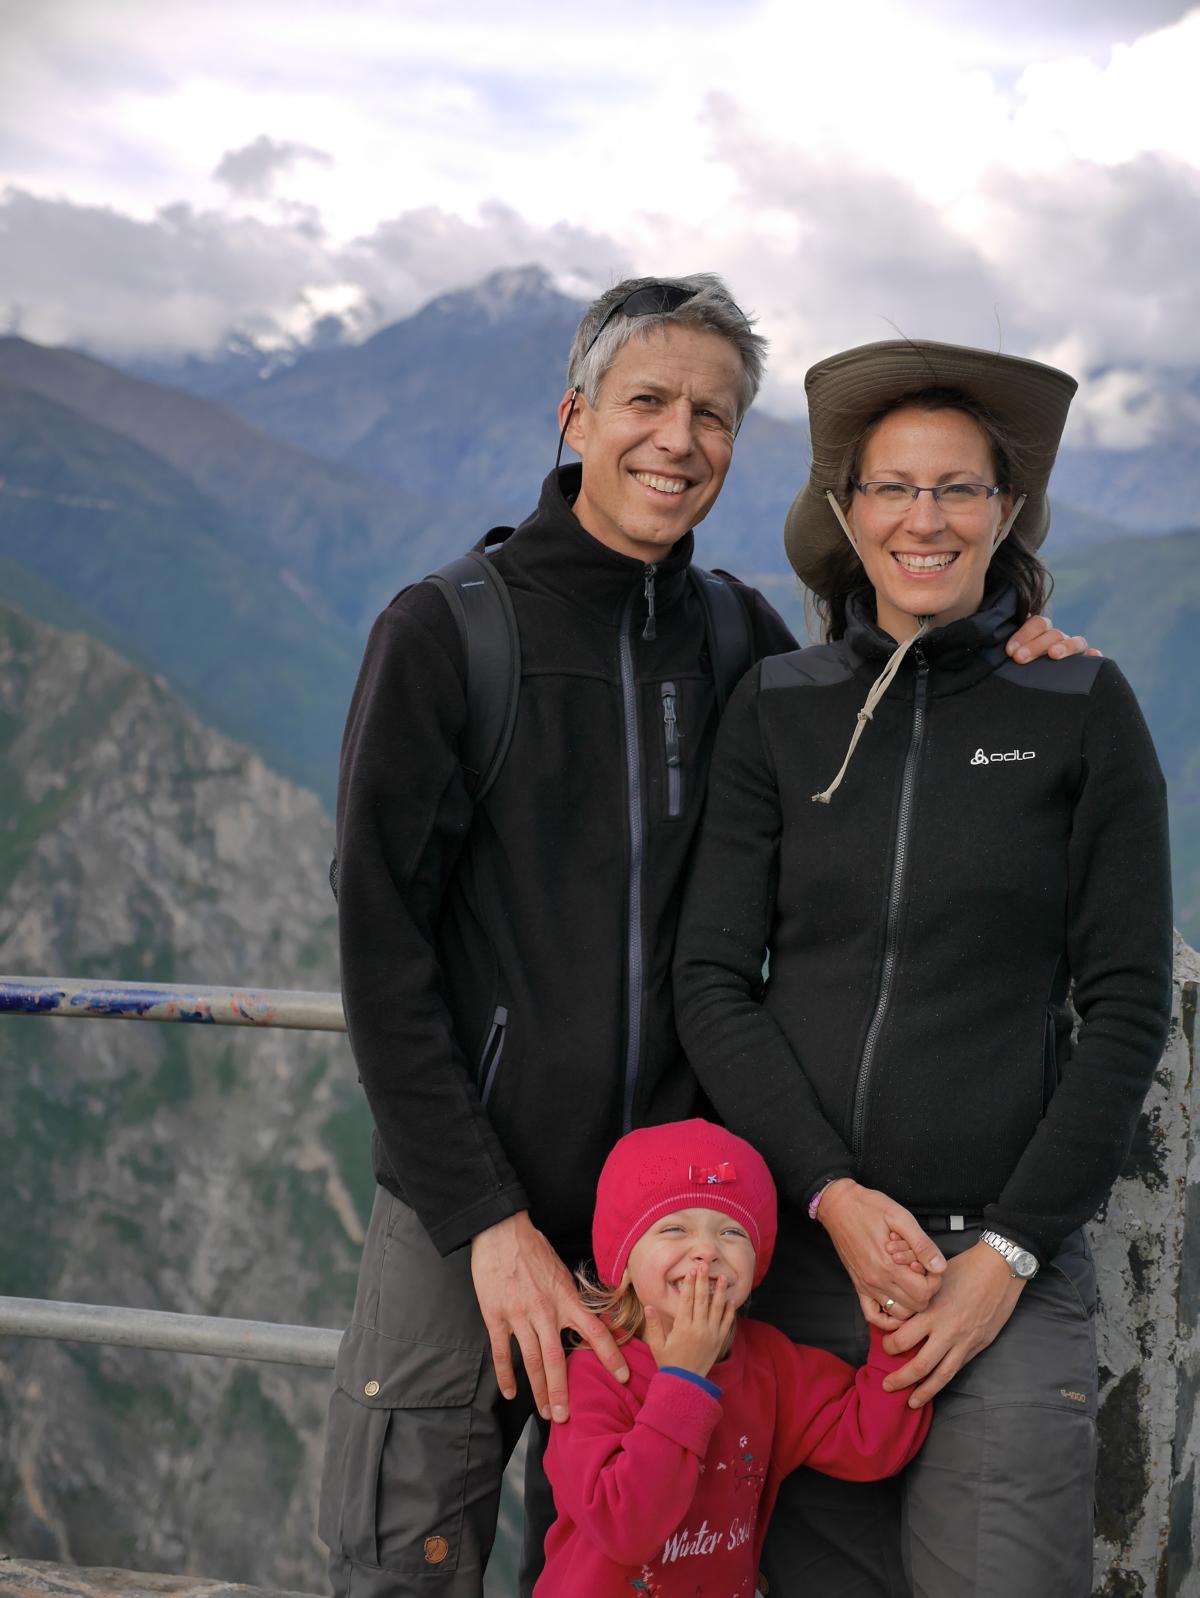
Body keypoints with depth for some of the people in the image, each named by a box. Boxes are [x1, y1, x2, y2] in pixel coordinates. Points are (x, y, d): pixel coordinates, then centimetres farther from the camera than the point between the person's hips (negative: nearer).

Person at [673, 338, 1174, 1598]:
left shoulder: (1080, 711, 1)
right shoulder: (777, 710, 6)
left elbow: (1127, 1006, -1)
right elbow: (712, 981, 2)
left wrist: (1010, 1252, -7)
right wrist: (833, 1197, -9)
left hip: (1007, 1256, -2)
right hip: (797, 1243, 2)